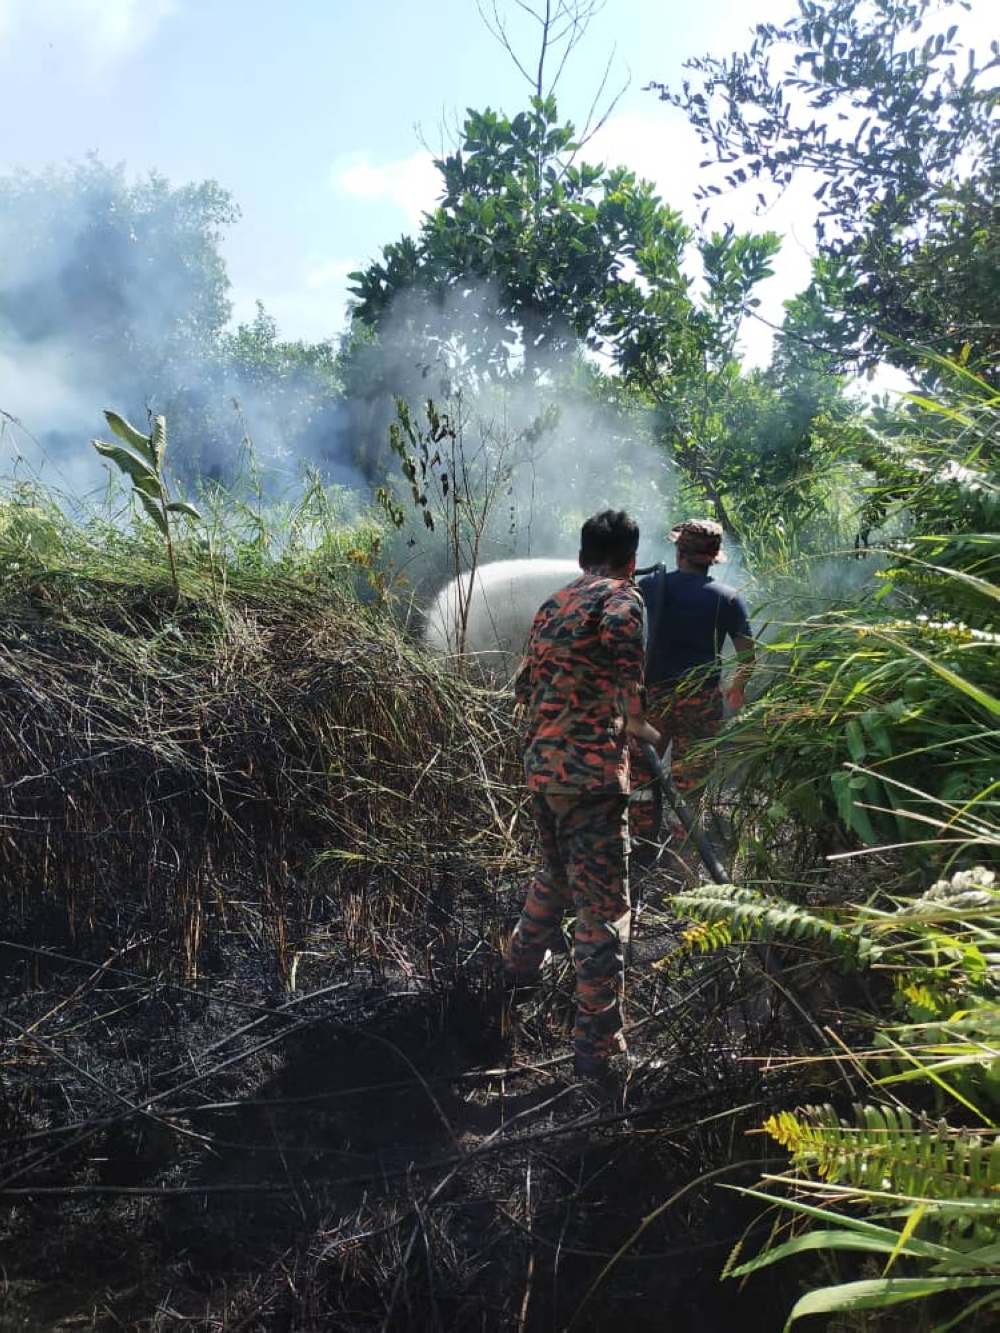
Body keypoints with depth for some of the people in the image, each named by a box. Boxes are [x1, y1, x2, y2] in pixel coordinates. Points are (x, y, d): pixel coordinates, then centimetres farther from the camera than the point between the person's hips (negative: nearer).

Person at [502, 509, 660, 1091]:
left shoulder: (552, 605, 15)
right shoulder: (622, 598, -7)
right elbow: (626, 690, -19)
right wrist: (644, 730, -2)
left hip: (540, 765, 8)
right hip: (592, 771, -8)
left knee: (556, 873, 30)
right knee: (603, 908, -2)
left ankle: (522, 962, 49)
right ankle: (600, 1049, 3)